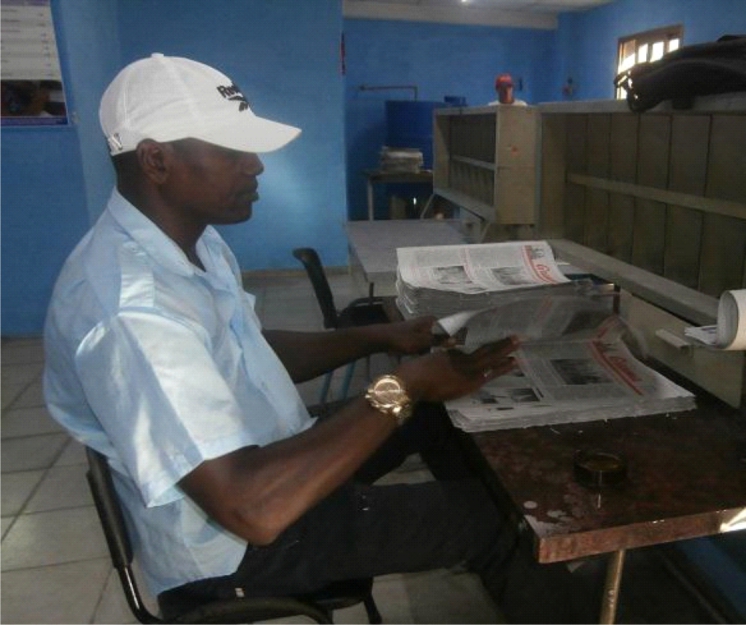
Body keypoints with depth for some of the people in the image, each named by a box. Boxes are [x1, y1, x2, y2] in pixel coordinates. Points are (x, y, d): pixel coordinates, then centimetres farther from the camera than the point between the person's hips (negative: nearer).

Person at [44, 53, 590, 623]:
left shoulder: (192, 241, -1)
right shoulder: (131, 309, -33)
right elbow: (256, 509, -36)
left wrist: (381, 337, -1)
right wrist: (405, 386, -29)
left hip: (259, 456, 9)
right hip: (237, 542, -8)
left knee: (441, 411, 13)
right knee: (496, 513, -3)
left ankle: (463, 547, 35)